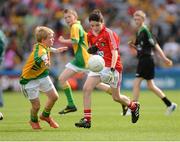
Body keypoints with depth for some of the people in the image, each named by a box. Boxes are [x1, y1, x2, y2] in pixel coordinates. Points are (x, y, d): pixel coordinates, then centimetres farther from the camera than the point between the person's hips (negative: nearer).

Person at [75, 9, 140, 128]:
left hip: (112, 66, -6)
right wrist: (91, 50, -3)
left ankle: (134, 106, 37)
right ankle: (87, 120, -13)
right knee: (86, 88, -15)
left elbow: (115, 52, -18)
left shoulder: (109, 33, -12)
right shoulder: (90, 35, 7)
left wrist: (112, 68, -29)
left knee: (116, 97, 5)